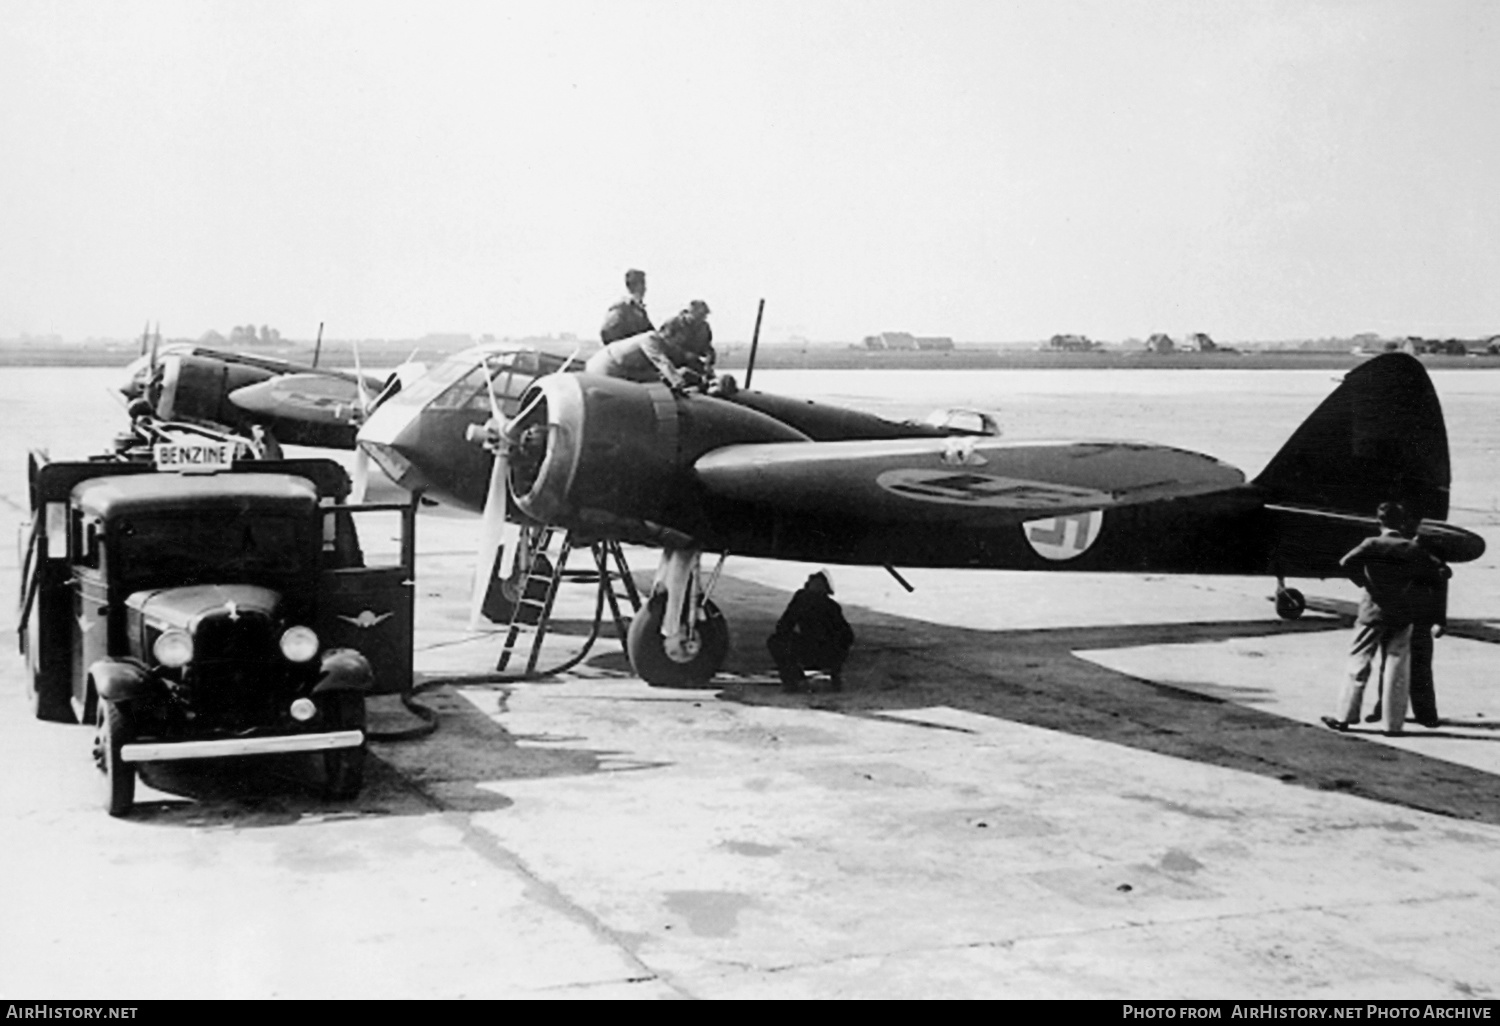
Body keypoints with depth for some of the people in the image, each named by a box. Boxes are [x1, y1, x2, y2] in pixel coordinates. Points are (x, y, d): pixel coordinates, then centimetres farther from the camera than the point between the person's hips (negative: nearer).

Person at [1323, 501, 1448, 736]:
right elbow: (1438, 572, 0)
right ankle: (1393, 723, 7)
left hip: (1372, 612, -1)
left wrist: (1362, 581, -4)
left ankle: (1345, 716, 8)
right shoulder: (1413, 549, -4)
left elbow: (1346, 562, -20)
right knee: (1396, 669, 6)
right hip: (1401, 615, 1)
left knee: (1359, 664, 7)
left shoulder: (1371, 545, -8)